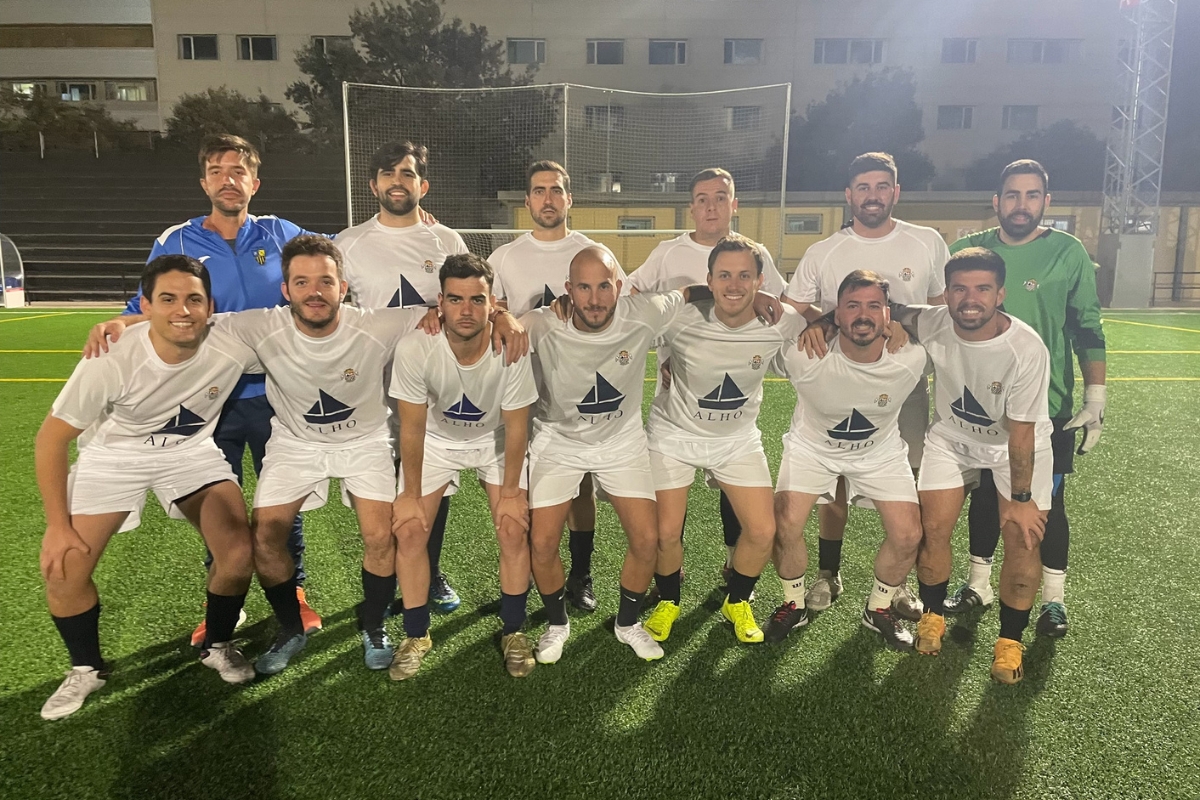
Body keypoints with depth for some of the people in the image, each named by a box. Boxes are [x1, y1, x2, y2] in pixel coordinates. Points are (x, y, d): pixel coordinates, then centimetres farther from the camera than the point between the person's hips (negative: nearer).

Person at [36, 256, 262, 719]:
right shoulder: (112, 361, -30)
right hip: (114, 454, 0)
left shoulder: (233, 346, -27)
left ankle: (218, 647, 14)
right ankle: (86, 669, 19)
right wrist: (58, 525, -15)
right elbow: (52, 437, -17)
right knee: (63, 568, -10)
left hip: (193, 451, 1)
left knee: (239, 553, -16)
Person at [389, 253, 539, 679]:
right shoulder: (414, 349, -32)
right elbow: (413, 427, -19)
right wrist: (410, 494, -11)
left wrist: (510, 492, -12)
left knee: (514, 529, -9)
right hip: (435, 439, 1)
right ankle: (416, 636, 15)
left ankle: (513, 632, 13)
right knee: (409, 530, -7)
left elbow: (515, 427, -18)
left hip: (495, 438, 0)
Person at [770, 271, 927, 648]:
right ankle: (794, 606, 12)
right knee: (784, 527, -17)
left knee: (908, 535, -9)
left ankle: (879, 609, 20)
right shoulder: (806, 358, -30)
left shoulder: (911, 360, -24)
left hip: (881, 451, 2)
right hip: (812, 447, -1)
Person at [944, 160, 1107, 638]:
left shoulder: (1068, 252, -4)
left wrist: (1096, 399, -4)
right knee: (985, 495, 13)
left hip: (1049, 409, -2)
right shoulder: (967, 249, 0)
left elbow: (1088, 330, -1)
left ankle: (1054, 597, 26)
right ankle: (979, 585, 31)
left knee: (1048, 503, 7)